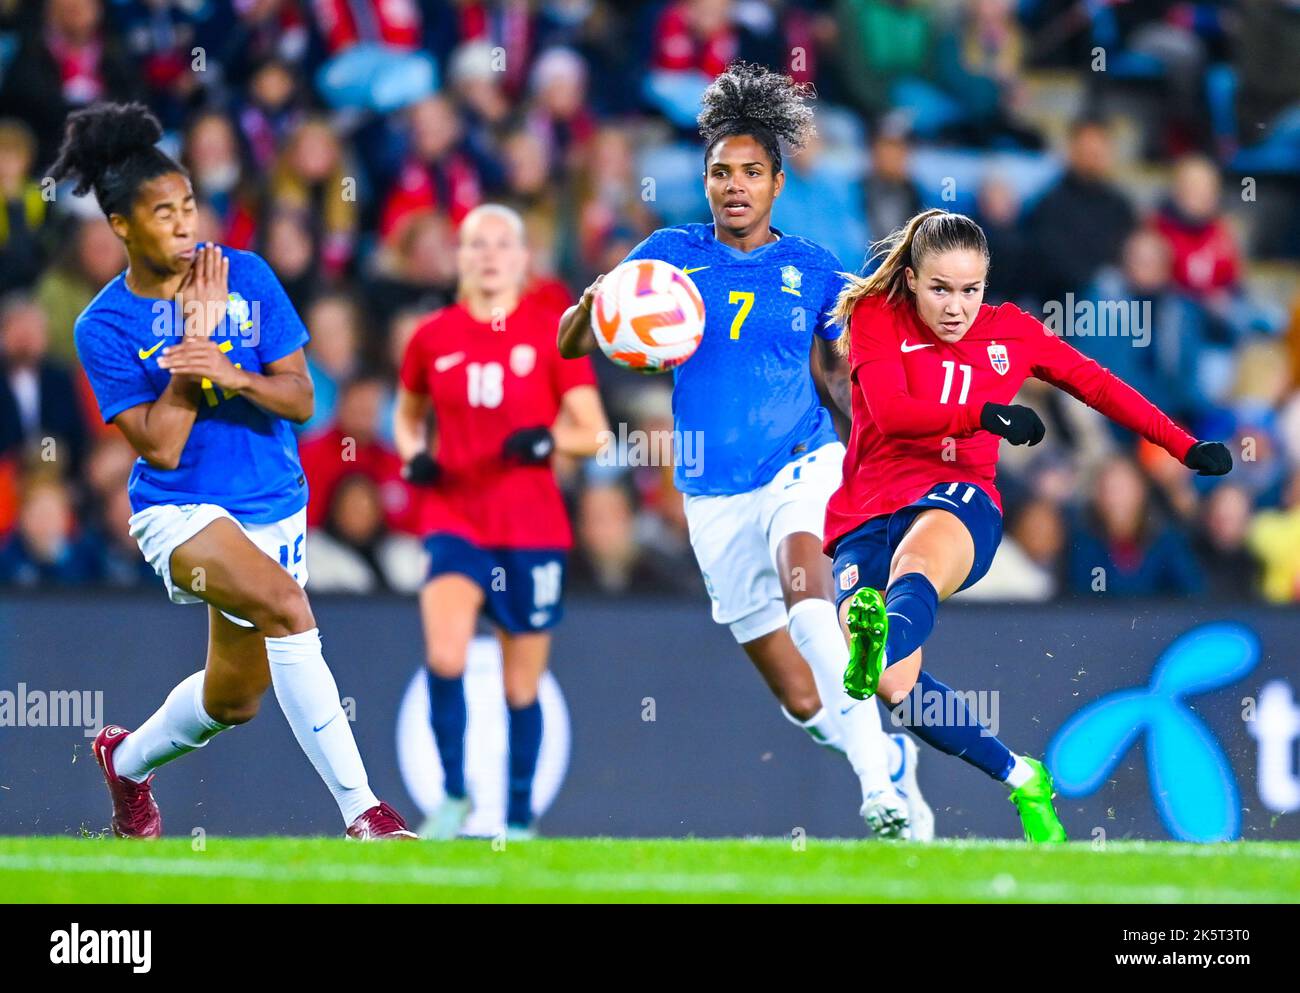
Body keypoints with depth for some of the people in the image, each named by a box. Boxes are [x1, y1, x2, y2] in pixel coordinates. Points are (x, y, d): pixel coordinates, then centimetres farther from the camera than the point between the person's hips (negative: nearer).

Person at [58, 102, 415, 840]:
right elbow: (160, 447, -15)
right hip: (180, 511, -4)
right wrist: (195, 336, -18)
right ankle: (360, 810, -34)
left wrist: (230, 373, -23)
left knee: (234, 701, 14)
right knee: (285, 603, -32)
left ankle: (127, 760, 48)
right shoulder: (105, 327, -9)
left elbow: (301, 398, -3)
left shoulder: (248, 276, -3)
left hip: (273, 505, 4)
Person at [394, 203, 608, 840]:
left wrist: (551, 440, -22)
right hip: (455, 519, 1)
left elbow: (595, 434, -1)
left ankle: (520, 818, 23)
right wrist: (413, 454, 0)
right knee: (445, 659, -22)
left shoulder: (552, 331, -2)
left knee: (522, 687, 6)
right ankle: (454, 796, -5)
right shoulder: (433, 337, 4)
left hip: (533, 528, -1)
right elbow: (407, 414, 21)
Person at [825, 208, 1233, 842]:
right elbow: (890, 410, -11)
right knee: (896, 686, -21)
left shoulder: (1010, 331, 15)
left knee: (917, 557, -40)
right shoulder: (876, 317, 6)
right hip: (869, 512, 0)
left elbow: (1098, 386, 26)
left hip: (958, 501, 0)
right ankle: (1020, 779, -3)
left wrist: (1186, 448, 18)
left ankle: (882, 638, -74)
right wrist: (985, 417, -26)